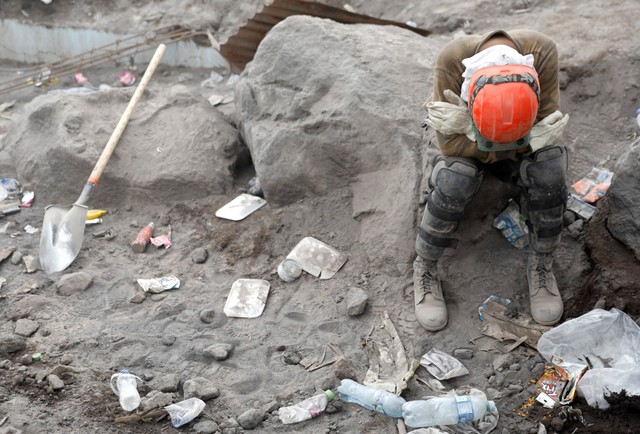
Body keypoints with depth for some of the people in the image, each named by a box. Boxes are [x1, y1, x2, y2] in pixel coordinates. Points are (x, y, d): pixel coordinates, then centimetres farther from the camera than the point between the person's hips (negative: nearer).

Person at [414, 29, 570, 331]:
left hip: (523, 140, 2)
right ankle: (424, 269, -9)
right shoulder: (453, 58, -37)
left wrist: (469, 125, -39)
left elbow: (546, 126, -28)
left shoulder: (542, 52, -34)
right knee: (454, 181, -32)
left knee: (548, 171, -29)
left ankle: (541, 265, -5)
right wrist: (528, 140, -39)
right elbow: (451, 144, -31)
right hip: (464, 143, -1)